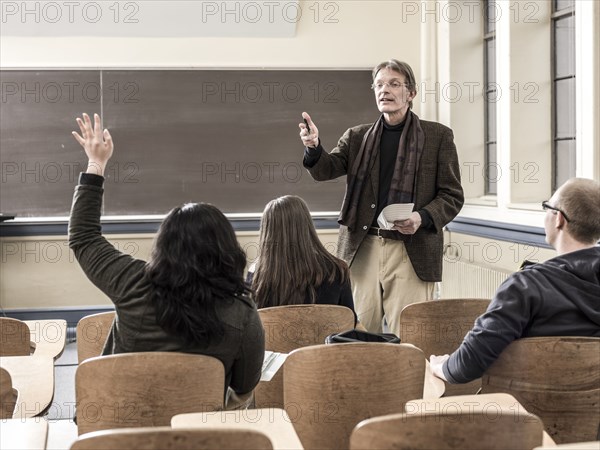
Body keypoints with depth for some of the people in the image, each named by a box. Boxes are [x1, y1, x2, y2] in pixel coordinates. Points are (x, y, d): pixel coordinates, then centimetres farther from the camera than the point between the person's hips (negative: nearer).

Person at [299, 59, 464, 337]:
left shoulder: (438, 136, 6)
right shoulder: (357, 137, 14)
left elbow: (452, 196, 5)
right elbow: (326, 170, 3)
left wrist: (423, 217, -14)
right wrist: (313, 147, -19)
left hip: (411, 250, -2)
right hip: (362, 249, 3)